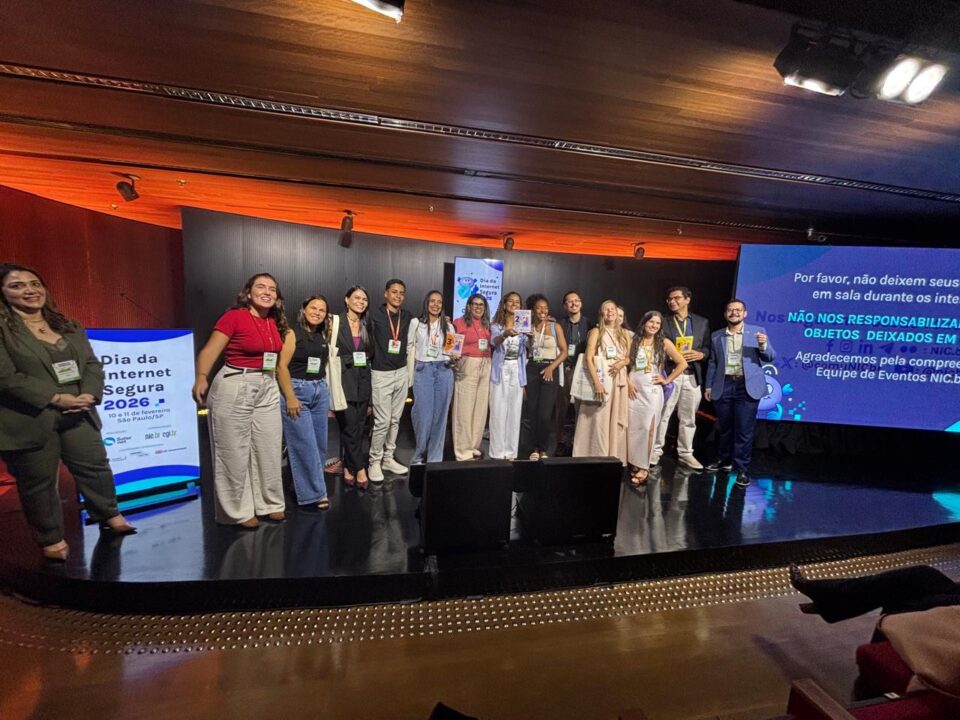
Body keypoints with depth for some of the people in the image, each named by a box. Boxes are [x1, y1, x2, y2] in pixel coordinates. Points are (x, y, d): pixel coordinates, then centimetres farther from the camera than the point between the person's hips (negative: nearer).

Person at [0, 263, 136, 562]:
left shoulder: (70, 326, 10)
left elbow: (92, 364, 7)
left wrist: (88, 395, -11)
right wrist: (57, 398, -19)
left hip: (77, 416, 4)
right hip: (28, 421, -4)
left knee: (95, 466, 12)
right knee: (39, 482, 10)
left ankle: (109, 516, 32)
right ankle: (51, 539, 26)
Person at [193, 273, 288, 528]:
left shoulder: (275, 323, 7)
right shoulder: (234, 317, -11)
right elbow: (209, 351, -18)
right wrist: (201, 378, -34)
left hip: (267, 388, 7)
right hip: (234, 387, -7)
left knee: (269, 449, 13)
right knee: (234, 452, 6)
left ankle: (269, 504, 29)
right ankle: (238, 511, 22)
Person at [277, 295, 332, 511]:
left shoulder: (323, 336, 11)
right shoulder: (293, 333, -6)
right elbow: (282, 366, -12)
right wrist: (290, 398, -16)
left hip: (321, 391, 7)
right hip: (296, 390, -6)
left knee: (319, 444, 9)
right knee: (305, 445, -4)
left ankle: (304, 486, 26)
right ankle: (312, 495, 7)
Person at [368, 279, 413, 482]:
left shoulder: (408, 317, 7)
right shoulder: (375, 315, -5)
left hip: (401, 372, 4)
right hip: (381, 374, -4)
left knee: (395, 420, 11)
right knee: (382, 421, -4)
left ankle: (388, 458, 24)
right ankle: (375, 462, 12)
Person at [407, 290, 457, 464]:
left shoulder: (448, 325, 10)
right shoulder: (416, 322, 4)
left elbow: (452, 351, 12)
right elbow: (410, 349, 5)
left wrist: (455, 357, -11)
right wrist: (410, 377, 1)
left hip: (444, 372, 2)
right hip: (422, 371, -2)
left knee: (440, 415, 4)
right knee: (424, 415, -4)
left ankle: (435, 459, 16)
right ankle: (419, 456, 18)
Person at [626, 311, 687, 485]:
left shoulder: (664, 343, 3)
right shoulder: (634, 341, 7)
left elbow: (682, 363, 3)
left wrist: (667, 380, -1)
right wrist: (628, 382, -5)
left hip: (652, 389, -2)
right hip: (634, 388, 2)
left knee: (647, 428, -5)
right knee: (633, 427, 2)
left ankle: (644, 466, 4)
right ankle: (635, 463, 16)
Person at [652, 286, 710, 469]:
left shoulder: (702, 322, 10)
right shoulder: (663, 322, 3)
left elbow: (708, 347, 11)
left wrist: (701, 354, -9)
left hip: (692, 377, 3)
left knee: (688, 418, 10)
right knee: (662, 415, 0)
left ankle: (685, 453, 22)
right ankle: (656, 451, 10)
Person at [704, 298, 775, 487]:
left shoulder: (757, 331, 3)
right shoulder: (716, 336, 9)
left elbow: (770, 358, -1)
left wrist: (763, 345, -22)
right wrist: (709, 385, 9)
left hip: (747, 387, -2)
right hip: (723, 386, 3)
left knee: (744, 430, -1)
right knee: (725, 427, 14)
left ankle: (742, 469, 9)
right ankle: (724, 460, 31)